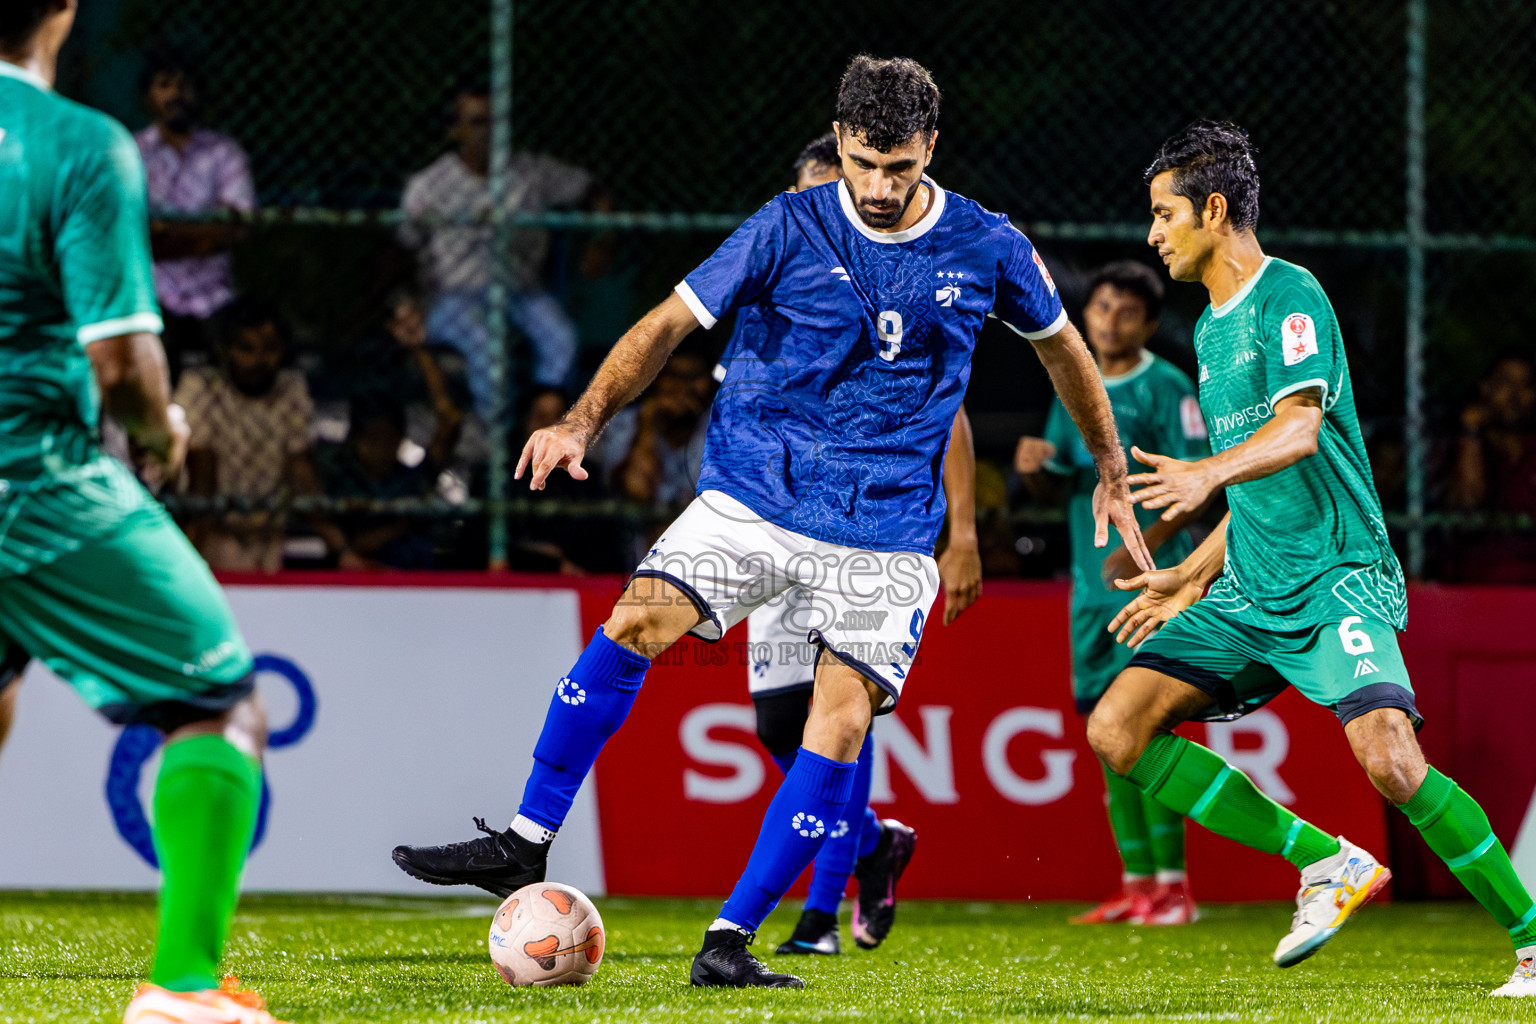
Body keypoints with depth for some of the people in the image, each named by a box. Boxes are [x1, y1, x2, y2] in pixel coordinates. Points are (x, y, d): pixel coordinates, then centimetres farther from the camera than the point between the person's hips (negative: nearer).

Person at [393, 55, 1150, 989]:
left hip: (886, 532, 0)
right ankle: (525, 848, -9)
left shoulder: (988, 248, 0)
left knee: (843, 720, -14)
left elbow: (1061, 345, 17)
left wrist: (1113, 473, 24)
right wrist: (583, 422, -16)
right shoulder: (791, 229, -3)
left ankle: (732, 938, -8)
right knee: (634, 625, -19)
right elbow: (673, 322, -2)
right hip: (753, 493, 0)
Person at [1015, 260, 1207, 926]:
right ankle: (1137, 883, 11)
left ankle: (1172, 884, -9)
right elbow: (1055, 485, 21)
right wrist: (1033, 466, -2)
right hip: (1093, 584, 7)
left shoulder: (1166, 389, -6)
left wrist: (1144, 546, -23)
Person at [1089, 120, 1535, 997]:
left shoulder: (1290, 297, -9)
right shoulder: (1211, 329, 18)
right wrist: (1192, 578, 30)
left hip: (1338, 580, -9)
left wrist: (1210, 474, -43)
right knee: (1116, 729, -7)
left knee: (1391, 762, -27)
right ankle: (1326, 862, -1)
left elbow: (1299, 429, -26)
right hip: (1251, 590, 9)